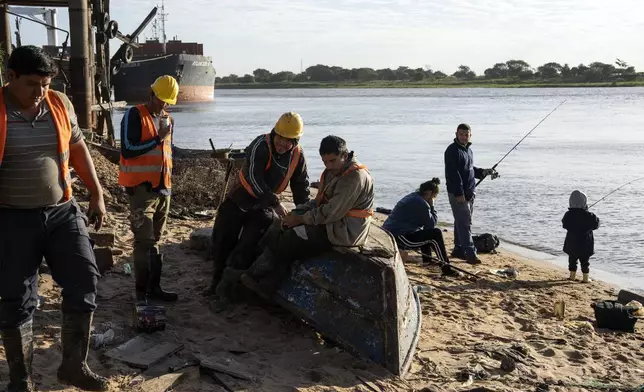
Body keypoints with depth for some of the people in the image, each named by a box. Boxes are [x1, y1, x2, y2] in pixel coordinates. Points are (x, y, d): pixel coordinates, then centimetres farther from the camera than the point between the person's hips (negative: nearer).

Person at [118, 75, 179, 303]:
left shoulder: (168, 120, 15)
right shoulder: (134, 115, -7)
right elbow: (128, 150, -17)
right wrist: (157, 139, -16)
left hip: (163, 189, 7)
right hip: (141, 189, -7)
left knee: (155, 240, 11)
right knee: (145, 241, -9)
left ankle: (154, 287, 17)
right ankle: (141, 291, -3)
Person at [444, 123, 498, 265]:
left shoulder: (468, 150, 16)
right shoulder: (452, 151, -12)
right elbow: (453, 174, -19)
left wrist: (484, 172, 10)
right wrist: (459, 193, -22)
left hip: (469, 193, 9)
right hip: (458, 193, -9)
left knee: (462, 222, 13)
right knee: (464, 223, -10)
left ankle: (458, 250, 21)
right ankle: (470, 253, -11)